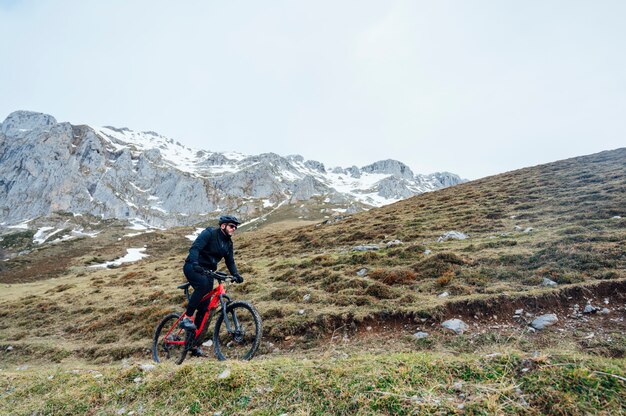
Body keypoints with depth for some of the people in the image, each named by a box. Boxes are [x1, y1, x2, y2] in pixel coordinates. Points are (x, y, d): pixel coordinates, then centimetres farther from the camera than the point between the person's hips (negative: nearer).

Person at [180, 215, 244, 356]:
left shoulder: (228, 243, 8)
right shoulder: (209, 233, -12)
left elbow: (230, 261, 8)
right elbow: (194, 248, -24)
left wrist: (236, 275, -10)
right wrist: (195, 264, -42)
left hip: (207, 272, 6)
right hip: (193, 267, -6)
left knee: (204, 308, 1)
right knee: (203, 284, -38)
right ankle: (187, 317, -22)